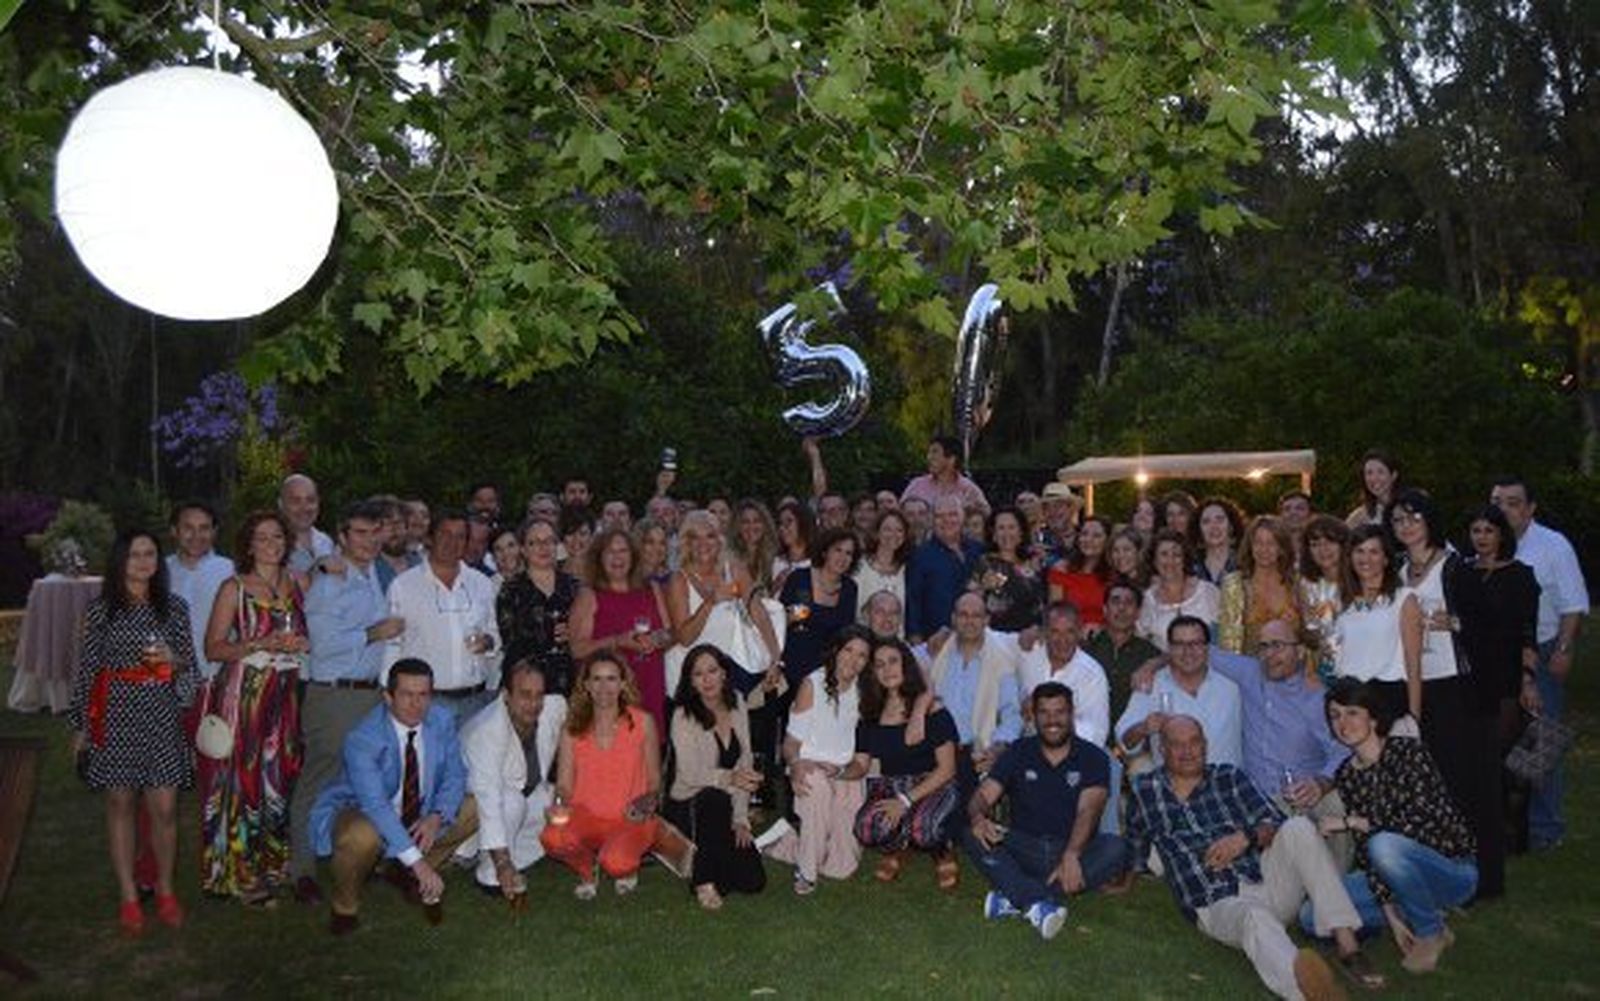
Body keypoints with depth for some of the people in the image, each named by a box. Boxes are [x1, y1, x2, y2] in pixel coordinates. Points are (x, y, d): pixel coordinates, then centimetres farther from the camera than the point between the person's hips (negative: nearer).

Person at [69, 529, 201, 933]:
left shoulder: (174, 607, 6)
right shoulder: (100, 609, 3)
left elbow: (190, 664, 11)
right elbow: (87, 667, 5)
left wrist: (173, 658, -12)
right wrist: (82, 724, 5)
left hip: (161, 715, 1)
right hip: (115, 715, -1)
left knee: (164, 808, 0)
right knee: (120, 802, 6)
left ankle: (165, 890, 18)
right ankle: (128, 896, 17)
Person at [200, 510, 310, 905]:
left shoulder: (299, 583, 10)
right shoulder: (234, 588, -1)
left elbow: (311, 632, 20)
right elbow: (213, 648, -5)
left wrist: (302, 644, -2)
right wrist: (261, 644, -16)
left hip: (286, 696, 4)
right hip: (243, 692, -4)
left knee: (281, 777, 6)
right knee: (243, 778, -1)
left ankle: (275, 866, 18)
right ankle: (242, 874, 10)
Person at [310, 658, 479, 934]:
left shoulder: (442, 720, -12)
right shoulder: (362, 739, -28)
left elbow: (454, 776, -4)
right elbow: (375, 805, -36)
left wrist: (436, 817, -26)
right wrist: (418, 861, -43)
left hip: (420, 816, 6)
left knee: (475, 808, -10)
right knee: (363, 836, -38)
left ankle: (410, 877, 10)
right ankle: (345, 907, -5)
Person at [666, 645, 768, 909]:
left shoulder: (737, 707, 1)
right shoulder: (684, 717, -13)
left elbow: (745, 765, 2)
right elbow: (690, 774, -22)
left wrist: (741, 819, -5)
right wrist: (728, 778, -40)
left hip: (724, 809, 5)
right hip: (686, 809, -4)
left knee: (753, 881, -9)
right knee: (715, 798, -38)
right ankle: (703, 881, -20)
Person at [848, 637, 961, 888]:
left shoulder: (930, 709, -8)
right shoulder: (871, 713, 6)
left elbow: (946, 769, -10)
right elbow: (861, 763, 7)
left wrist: (906, 800, -19)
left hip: (932, 785, -3)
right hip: (889, 785, 3)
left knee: (922, 828, -36)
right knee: (867, 827, -29)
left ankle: (942, 852, 4)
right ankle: (896, 848, 9)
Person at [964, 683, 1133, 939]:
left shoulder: (1092, 757, 0)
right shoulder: (1018, 752, 6)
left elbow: (1088, 810, -15)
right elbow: (983, 795, -3)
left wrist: (1071, 855, -34)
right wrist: (978, 817, -29)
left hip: (1073, 850, -1)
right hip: (1023, 849, 1)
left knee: (1116, 849, -30)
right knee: (971, 835, -23)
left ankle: (1015, 898, -35)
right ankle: (1038, 903, -38)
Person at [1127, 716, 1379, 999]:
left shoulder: (1229, 777, 16)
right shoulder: (1144, 790, 14)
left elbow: (1275, 824, 7)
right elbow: (1134, 848, 28)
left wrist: (1247, 836, -11)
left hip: (1266, 882, 3)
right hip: (1218, 907, -3)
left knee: (1298, 827, -25)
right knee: (1254, 917, -40)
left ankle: (1347, 945, -32)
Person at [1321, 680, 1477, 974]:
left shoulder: (1406, 752, -16)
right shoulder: (1347, 775, 1)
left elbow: (1422, 821, -28)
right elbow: (1363, 849, -2)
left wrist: (1350, 822, -24)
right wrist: (1390, 914, -10)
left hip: (1454, 871, -5)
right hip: (1407, 872, 6)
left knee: (1385, 844, -36)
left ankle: (1431, 933, -10)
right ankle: (1410, 917, 8)